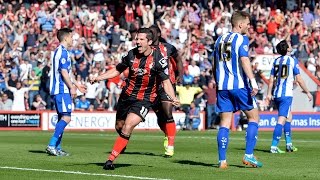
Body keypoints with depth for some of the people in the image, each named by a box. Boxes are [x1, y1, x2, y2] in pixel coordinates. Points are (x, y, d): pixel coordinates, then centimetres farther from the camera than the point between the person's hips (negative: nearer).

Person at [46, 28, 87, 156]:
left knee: (62, 117, 11)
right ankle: (52, 145, -19)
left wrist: (76, 84, 29)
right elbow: (64, 72, -18)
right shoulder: (63, 52, -12)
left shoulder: (59, 51, 20)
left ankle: (57, 148, 10)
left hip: (58, 89, 11)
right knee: (66, 117, -14)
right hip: (62, 90, -11)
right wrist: (72, 87, -13)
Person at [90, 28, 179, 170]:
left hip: (144, 100, -5)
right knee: (119, 126, 15)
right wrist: (98, 78, 1)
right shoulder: (131, 54, -3)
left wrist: (173, 98, -22)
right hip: (127, 95, 5)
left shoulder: (158, 59, -13)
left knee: (128, 127, -21)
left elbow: (166, 81, -7)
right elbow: (117, 70, 11)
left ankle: (111, 159, -17)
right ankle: (123, 143, 51)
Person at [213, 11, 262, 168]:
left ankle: (222, 160, -2)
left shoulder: (220, 39, 15)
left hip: (222, 86, 6)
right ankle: (248, 155, 0)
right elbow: (244, 60, -18)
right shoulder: (241, 39, -5)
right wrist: (253, 81, -24)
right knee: (253, 117, 8)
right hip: (240, 85, -6)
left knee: (225, 123, 5)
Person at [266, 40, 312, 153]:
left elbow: (271, 79, 10)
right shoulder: (293, 61, -6)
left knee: (289, 117, 22)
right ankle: (274, 147, -17)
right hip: (286, 94, -7)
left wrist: (269, 94, 13)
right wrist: (307, 92, 3)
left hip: (276, 94, 7)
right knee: (281, 121, -9)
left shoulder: (276, 61, 11)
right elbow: (299, 80, -6)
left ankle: (289, 144, 23)